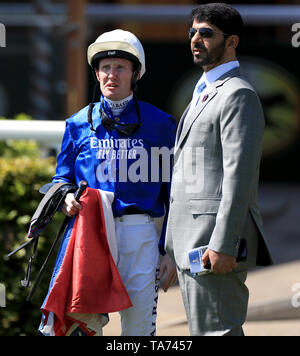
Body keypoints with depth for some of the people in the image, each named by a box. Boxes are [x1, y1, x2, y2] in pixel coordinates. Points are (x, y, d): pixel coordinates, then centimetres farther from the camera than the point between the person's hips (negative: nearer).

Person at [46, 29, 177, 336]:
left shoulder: (159, 124, 8)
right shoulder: (79, 124, 12)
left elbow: (173, 192, 8)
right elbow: (62, 178, 18)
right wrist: (67, 198, -7)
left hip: (140, 233, -1)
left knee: (139, 328, 1)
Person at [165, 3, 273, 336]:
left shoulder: (239, 95, -9)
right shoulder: (203, 94, 23)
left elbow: (239, 175, -18)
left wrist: (222, 245, -24)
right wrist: (173, 247, 22)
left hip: (216, 241, -10)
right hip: (191, 241, 10)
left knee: (216, 331, -11)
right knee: (202, 331, 10)